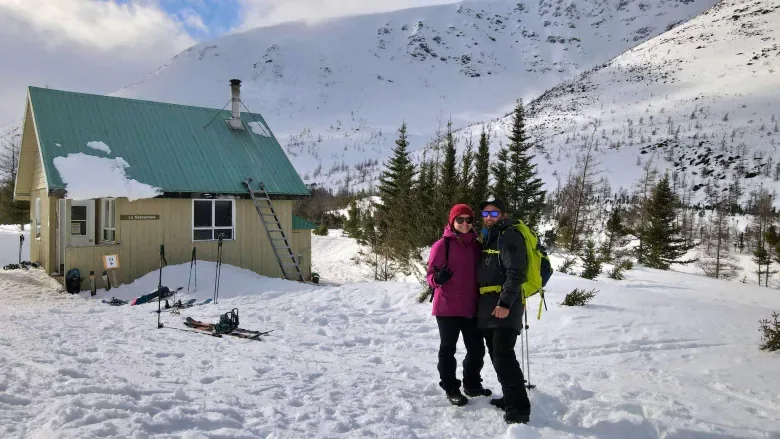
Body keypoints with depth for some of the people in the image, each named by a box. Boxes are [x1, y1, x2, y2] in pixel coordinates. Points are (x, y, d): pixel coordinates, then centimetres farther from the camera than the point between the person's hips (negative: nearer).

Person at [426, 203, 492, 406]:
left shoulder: (476, 245, 7)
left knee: (477, 348, 14)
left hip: (471, 307, 6)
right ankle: (451, 389, 21)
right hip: (447, 307, -5)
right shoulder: (442, 245, -9)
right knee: (448, 348, 7)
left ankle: (472, 384, 33)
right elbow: (431, 275, -7)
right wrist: (438, 278, -29)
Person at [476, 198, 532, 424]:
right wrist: (483, 304, 20)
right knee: (496, 355, 13)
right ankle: (510, 397, 23)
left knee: (504, 356, -15)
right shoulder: (487, 238, 18)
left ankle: (519, 407, -10)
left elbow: (516, 273, -18)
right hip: (488, 306, 9)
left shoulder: (510, 237, -8)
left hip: (505, 306, -9)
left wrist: (505, 303, -25)